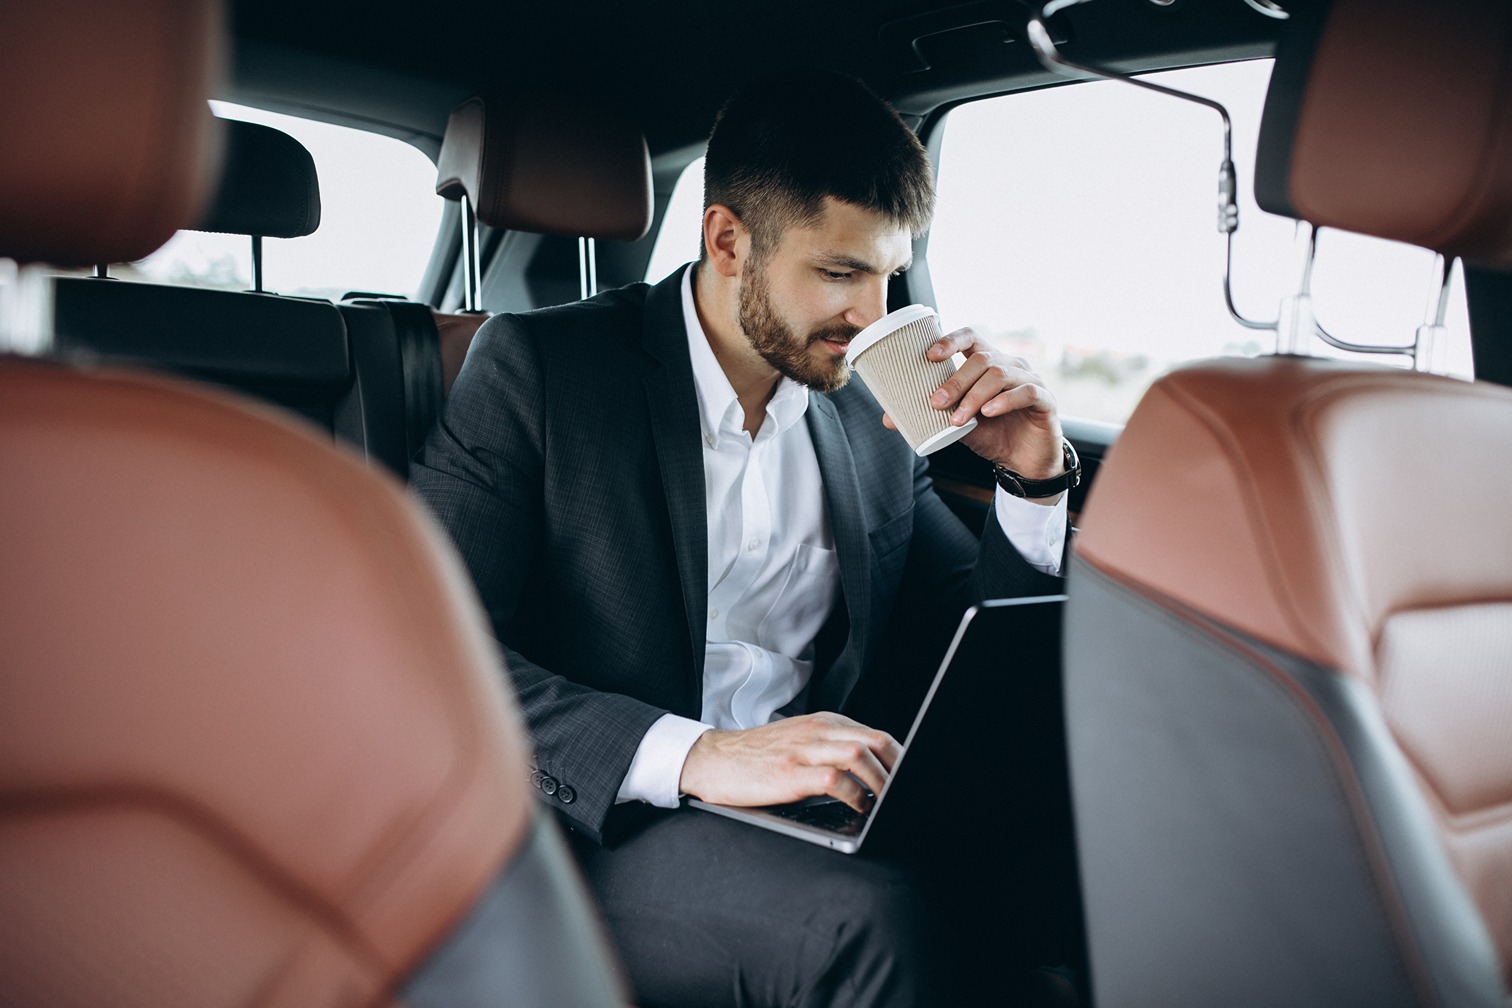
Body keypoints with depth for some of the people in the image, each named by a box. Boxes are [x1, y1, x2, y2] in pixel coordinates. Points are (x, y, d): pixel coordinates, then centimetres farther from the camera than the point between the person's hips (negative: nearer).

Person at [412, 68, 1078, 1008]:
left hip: (821, 820, 5)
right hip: (600, 826, -4)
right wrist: (689, 754, -26)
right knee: (871, 917, -33)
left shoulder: (871, 421, 11)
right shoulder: (535, 364, -4)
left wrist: (1033, 481, -3)